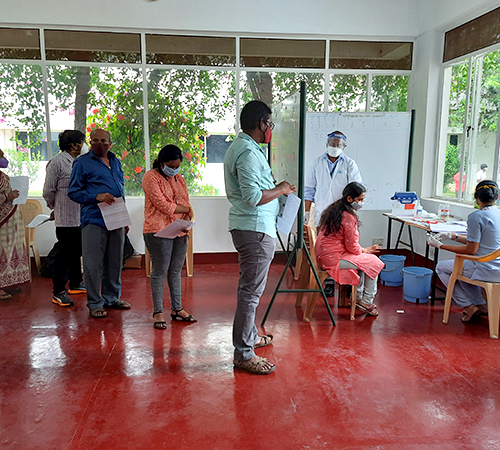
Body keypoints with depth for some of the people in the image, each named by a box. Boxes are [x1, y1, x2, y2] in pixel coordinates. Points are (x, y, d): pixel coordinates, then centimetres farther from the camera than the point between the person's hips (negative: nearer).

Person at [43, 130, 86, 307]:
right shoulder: (57, 162, -10)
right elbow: (48, 191, -6)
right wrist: (56, 208, 7)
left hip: (80, 216, 7)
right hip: (66, 217, -7)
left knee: (76, 251, 17)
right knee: (64, 253, -1)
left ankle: (75, 283, 32)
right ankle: (58, 292, 9)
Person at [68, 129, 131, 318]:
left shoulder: (115, 162, 17)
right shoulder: (82, 163, 0)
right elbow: (73, 192, -2)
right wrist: (97, 196, -18)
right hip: (94, 220, -5)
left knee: (115, 261, 12)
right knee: (93, 263, -3)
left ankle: (112, 297, 25)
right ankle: (94, 303, 9)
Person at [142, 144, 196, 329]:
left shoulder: (179, 179, 19)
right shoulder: (151, 177, -3)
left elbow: (186, 202, 17)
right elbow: (162, 204, -12)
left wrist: (187, 217, -5)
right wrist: (185, 209, -3)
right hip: (158, 231, -6)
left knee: (176, 271, 10)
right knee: (160, 271, -3)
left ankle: (177, 308, 20)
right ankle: (157, 312, 7)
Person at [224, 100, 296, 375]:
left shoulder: (237, 147, 16)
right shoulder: (248, 152, -18)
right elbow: (253, 197, -26)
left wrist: (275, 188, 16)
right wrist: (280, 190, -11)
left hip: (247, 226, 11)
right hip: (255, 229, -11)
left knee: (249, 287, 21)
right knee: (251, 291, -5)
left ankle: (249, 336, 36)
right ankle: (243, 354, 4)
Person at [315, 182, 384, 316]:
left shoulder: (334, 208, 9)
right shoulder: (349, 217, -20)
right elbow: (352, 247, -15)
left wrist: (362, 250, 13)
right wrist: (365, 250, 6)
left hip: (323, 255, 10)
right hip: (333, 259, -10)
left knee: (364, 260, 22)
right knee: (374, 263, 1)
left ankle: (358, 297, 27)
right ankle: (367, 302, 13)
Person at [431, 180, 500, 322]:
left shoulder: (476, 217, -17)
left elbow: (471, 250, -16)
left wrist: (441, 245, -9)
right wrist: (452, 236, 14)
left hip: (487, 270, -9)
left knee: (441, 267, 9)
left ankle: (468, 306, 12)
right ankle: (481, 305, 24)